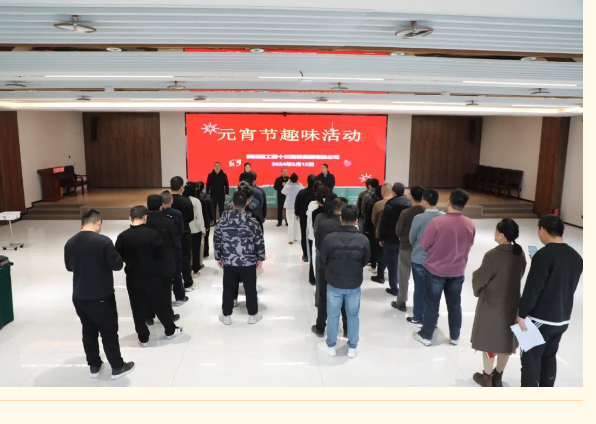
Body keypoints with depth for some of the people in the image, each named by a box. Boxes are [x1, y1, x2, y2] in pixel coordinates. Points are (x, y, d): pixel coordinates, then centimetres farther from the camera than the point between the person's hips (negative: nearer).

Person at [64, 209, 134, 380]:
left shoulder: (70, 243, -1)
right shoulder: (103, 241, -20)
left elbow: (69, 267, 14)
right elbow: (117, 265, -15)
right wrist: (116, 254, 3)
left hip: (79, 296, 6)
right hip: (101, 297, -5)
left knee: (88, 331, 18)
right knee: (109, 332, 7)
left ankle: (94, 366, 31)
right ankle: (118, 367, 19)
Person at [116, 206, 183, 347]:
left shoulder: (122, 236, -9)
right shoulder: (153, 234, -16)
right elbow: (162, 256, -11)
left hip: (132, 278, 2)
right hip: (152, 277, -2)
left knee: (138, 309, 13)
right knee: (160, 305, 14)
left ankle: (143, 338, 23)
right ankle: (170, 331, 29)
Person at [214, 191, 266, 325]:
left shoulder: (222, 220, -3)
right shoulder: (252, 221, -9)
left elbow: (216, 240, 4)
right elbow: (259, 242, -5)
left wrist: (218, 257, 16)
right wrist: (260, 258, 8)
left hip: (228, 262, 2)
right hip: (248, 262, -2)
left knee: (228, 289, 14)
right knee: (250, 289, 12)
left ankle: (226, 315, 25)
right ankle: (253, 315, 24)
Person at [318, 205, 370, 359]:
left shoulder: (329, 238, -19)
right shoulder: (364, 240, -17)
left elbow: (323, 261, -5)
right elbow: (366, 262, -1)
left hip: (334, 284, 0)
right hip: (354, 285, 1)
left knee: (333, 315, 16)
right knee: (353, 316, 18)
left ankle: (330, 346, 31)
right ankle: (352, 348, 31)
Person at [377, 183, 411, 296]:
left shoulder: (389, 206, -13)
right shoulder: (410, 204, 2)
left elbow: (383, 223, -12)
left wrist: (381, 238, -2)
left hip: (391, 239, -5)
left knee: (392, 264, 4)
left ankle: (394, 288, 8)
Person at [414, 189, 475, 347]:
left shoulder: (437, 222, -22)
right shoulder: (470, 224, -9)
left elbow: (424, 244, -12)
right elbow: (468, 245, 7)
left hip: (435, 270, -3)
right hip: (457, 271, 3)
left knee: (432, 304, 11)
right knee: (454, 304, 18)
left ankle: (426, 336, 22)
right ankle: (455, 337, 31)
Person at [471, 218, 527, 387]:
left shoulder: (493, 255, -25)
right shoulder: (520, 254, -4)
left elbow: (479, 278, -15)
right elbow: (519, 276, 9)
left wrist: (477, 291, 6)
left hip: (492, 304, -6)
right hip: (511, 303, 6)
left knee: (488, 340, 11)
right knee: (506, 340, 18)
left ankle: (487, 377, 26)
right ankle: (498, 377, 33)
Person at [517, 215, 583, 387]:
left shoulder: (544, 254, -19)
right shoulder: (576, 257, 5)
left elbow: (532, 288, -20)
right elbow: (570, 287, 14)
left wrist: (522, 314, -12)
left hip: (540, 319, -7)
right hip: (562, 319, 7)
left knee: (530, 360, 3)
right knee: (549, 358, 20)